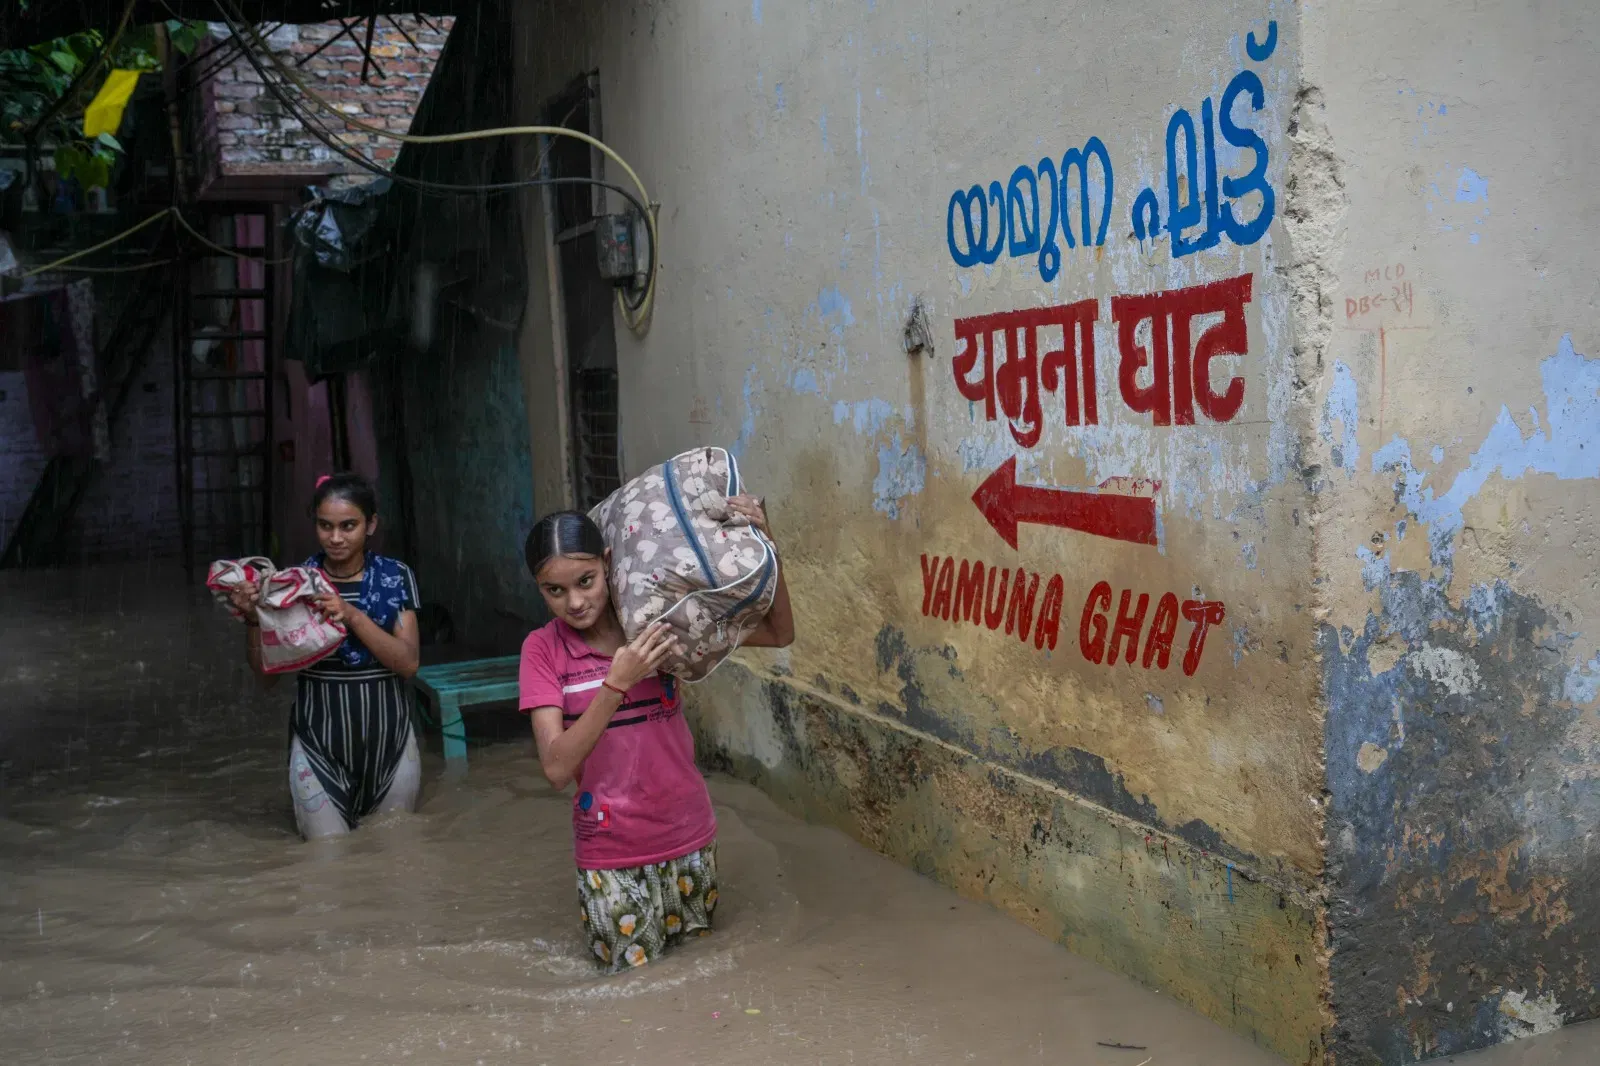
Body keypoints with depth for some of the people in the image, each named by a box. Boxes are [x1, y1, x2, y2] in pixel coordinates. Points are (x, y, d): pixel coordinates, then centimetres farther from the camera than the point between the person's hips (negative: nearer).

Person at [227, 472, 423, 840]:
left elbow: (408, 663, -12)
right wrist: (253, 620, -21)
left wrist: (353, 616, -25)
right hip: (318, 743, -1)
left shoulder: (395, 576, -4)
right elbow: (267, 673, -2)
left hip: (388, 738, 1)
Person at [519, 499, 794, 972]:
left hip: (689, 842, 2)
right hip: (611, 857, -2)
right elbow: (556, 768, -19)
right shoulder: (543, 649, -9)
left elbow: (779, 634, -4)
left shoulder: (658, 619, -5)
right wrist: (616, 684, -29)